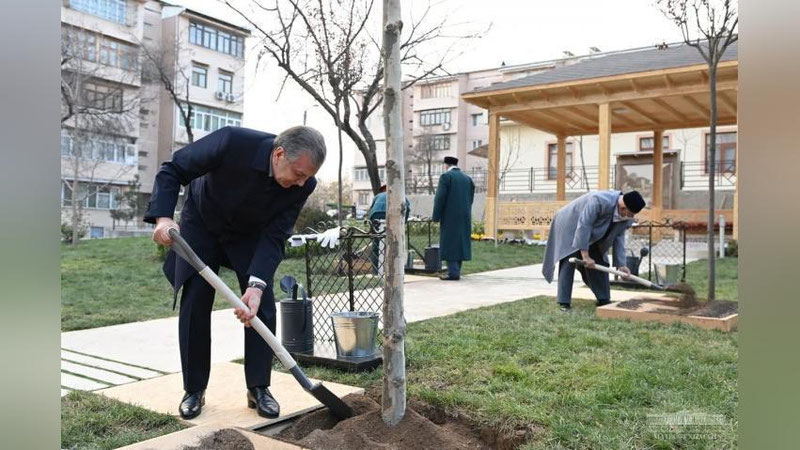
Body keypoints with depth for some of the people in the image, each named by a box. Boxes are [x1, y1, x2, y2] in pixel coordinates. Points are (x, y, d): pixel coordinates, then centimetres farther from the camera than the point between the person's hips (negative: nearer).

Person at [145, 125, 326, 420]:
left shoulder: (303, 185, -27)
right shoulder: (232, 142, -36)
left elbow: (274, 237, -23)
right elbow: (172, 171, -25)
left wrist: (256, 285, -36)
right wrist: (162, 217, -40)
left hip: (250, 235, 2)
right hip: (201, 226, -1)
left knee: (262, 307, -7)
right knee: (194, 305, -3)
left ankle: (258, 388, 8)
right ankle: (194, 390, 12)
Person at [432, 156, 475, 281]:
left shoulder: (445, 176, -7)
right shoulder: (467, 178, 12)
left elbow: (440, 198, -13)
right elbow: (470, 199, 12)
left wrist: (436, 217, -9)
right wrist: (465, 214, 18)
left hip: (450, 216, -6)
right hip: (464, 217, 7)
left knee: (449, 243, -4)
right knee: (460, 241, 11)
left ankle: (453, 272, -7)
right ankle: (456, 271, 15)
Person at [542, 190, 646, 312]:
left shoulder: (627, 217, -13)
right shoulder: (599, 201, -38)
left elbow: (618, 237, -5)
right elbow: (583, 226, -36)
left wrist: (621, 264, -12)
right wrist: (585, 256, -34)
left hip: (592, 235, 7)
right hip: (570, 226, -7)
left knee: (599, 262, 3)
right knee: (569, 262, -14)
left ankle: (604, 299, 13)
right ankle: (564, 302, -12)